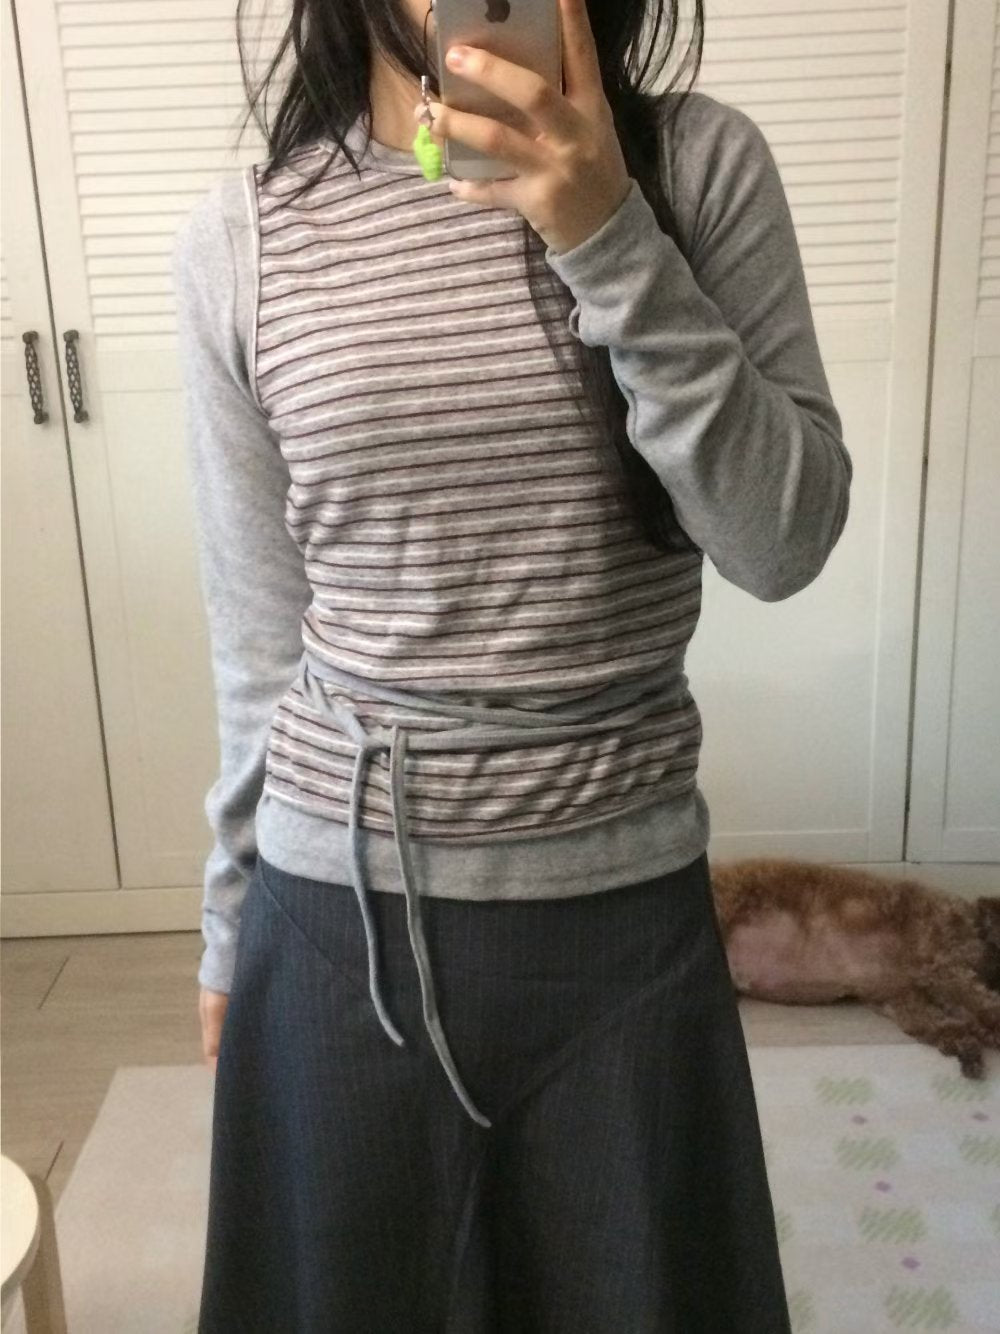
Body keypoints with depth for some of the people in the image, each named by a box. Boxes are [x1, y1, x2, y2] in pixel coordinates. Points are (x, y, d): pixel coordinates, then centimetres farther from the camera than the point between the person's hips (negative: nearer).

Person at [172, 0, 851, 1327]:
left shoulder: (701, 165, -4)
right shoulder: (241, 238, -3)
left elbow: (786, 542, -12)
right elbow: (258, 624, 3)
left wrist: (612, 241, -22)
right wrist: (233, 916, 11)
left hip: (620, 901, 0)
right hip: (339, 907, 1)